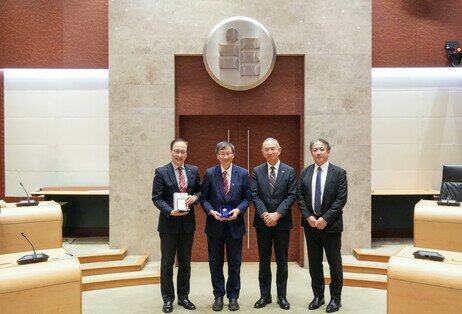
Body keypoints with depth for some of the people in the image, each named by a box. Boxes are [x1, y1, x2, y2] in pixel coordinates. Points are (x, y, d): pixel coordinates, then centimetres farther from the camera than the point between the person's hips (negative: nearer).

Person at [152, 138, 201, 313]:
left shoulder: (194, 171, 3)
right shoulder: (161, 172, -6)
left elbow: (200, 190, 11)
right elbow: (156, 198, -10)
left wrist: (195, 197, -11)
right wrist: (171, 212, -23)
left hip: (188, 223, 3)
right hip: (168, 223, -3)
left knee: (185, 263, 14)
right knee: (167, 263, 9)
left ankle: (183, 297, 29)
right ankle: (168, 299, 23)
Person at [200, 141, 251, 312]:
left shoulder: (243, 173, 0)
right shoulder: (209, 173, -2)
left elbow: (247, 197, 2)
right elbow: (204, 198, 0)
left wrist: (238, 210, -15)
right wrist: (212, 211, -16)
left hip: (235, 224, 0)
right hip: (215, 224, 0)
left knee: (235, 263, 10)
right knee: (215, 263, 10)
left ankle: (233, 297, 26)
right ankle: (218, 296, 26)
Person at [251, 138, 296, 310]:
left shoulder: (289, 171, 0)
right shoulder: (257, 171, 3)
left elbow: (291, 196, -7)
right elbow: (255, 196, -3)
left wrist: (277, 214, -16)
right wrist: (265, 214, -16)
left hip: (282, 222, -1)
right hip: (262, 222, 1)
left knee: (282, 260, 8)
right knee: (264, 260, 9)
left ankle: (282, 296, 21)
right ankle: (265, 295, 21)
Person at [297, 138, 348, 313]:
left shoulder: (339, 172, -4)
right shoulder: (305, 172, 6)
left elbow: (341, 199, -10)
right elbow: (299, 196, 4)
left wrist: (325, 218, -16)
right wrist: (308, 216, -9)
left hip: (331, 225, -3)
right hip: (310, 224, 3)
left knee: (335, 263, 7)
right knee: (314, 263, 12)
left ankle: (335, 298, 22)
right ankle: (318, 296, 26)